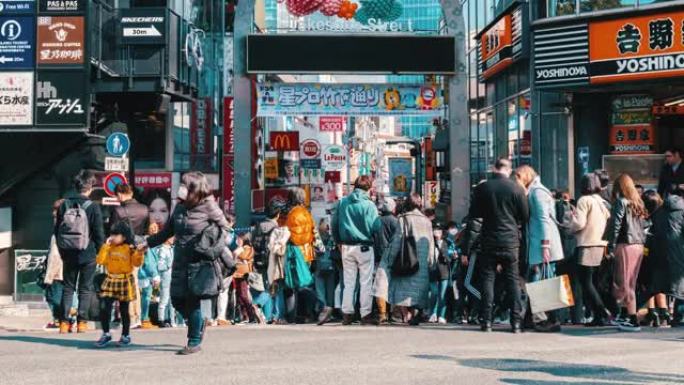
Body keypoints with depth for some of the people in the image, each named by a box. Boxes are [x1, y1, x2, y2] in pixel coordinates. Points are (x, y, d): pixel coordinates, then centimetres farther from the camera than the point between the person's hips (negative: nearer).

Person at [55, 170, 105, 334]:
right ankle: (82, 322, 3)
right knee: (86, 289, 7)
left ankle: (64, 322, 6)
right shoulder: (93, 207, -11)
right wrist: (99, 252, 6)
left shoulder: (64, 205, 1)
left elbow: (57, 230, 7)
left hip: (68, 254, 3)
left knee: (68, 288, 11)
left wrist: (62, 251, 16)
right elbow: (99, 234, -9)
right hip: (87, 254, -3)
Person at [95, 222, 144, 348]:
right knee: (104, 308, -6)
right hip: (111, 281, 3)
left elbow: (136, 263, -10)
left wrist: (139, 253, -25)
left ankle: (126, 335, 18)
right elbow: (100, 260, -5)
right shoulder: (109, 248, 6)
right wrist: (106, 245, -6)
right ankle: (106, 334, 8)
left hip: (125, 282, -3)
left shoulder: (129, 249, -5)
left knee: (124, 310, 4)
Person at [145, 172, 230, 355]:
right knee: (176, 299, 7)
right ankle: (198, 324, 34)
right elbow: (167, 232, 18)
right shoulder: (180, 207, 10)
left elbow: (224, 229, 1)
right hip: (180, 262, 6)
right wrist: (147, 243, 11)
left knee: (192, 300, -4)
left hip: (198, 262, -6)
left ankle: (194, 342, 9)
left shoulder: (208, 207, -7)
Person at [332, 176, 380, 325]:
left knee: (348, 282, 10)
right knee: (366, 282, 3)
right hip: (364, 247, -4)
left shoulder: (342, 203, 3)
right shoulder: (368, 205, -10)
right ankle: (366, 314, 2)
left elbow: (334, 224, 6)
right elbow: (376, 227, -14)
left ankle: (347, 314, 9)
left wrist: (339, 242, 15)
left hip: (346, 247, 4)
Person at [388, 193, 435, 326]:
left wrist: (392, 256, 2)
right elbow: (431, 242, 10)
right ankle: (419, 312, 0)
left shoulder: (403, 218, -2)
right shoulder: (427, 221, 10)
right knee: (420, 284, 8)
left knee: (407, 285, -5)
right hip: (424, 260, 4)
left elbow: (397, 239, -4)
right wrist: (431, 260, 14)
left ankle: (413, 311, -21)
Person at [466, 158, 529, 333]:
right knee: (513, 280, 5)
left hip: (489, 240, 1)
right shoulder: (516, 188, -6)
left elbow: (474, 214, 8)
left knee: (487, 279, 6)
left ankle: (486, 321, 2)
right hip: (511, 240, 0)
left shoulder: (482, 188, -2)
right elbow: (526, 216, -1)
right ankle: (516, 321, 2)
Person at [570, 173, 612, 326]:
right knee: (592, 282, 12)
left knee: (586, 283, -5)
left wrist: (571, 228, 3)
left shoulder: (584, 200, -8)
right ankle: (599, 316, 8)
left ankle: (603, 313, -13)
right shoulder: (602, 201, 12)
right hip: (601, 245, 7)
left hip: (587, 246, -7)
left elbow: (579, 223, -15)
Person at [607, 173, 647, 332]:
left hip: (626, 245, -7)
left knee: (624, 283, -4)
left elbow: (616, 225, -11)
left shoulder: (621, 201, -5)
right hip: (639, 245, 7)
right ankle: (629, 316, 15)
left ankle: (633, 321, -8)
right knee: (631, 283, 13)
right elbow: (642, 225, 15)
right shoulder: (638, 202, 16)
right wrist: (642, 241, 14)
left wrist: (611, 247, -9)